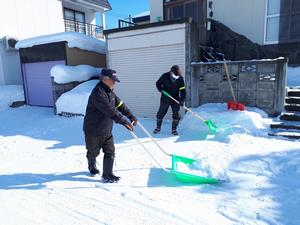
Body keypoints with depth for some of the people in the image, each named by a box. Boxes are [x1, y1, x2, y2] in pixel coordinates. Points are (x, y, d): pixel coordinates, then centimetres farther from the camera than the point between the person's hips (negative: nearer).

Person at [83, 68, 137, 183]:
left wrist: (131, 116, 4)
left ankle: (107, 174, 17)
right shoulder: (98, 93, -28)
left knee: (110, 152, 5)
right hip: (93, 131, -7)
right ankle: (92, 166, 46)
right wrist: (124, 121, -38)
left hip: (106, 131, 7)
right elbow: (110, 111, -36)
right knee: (93, 152, 17)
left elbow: (119, 104, 9)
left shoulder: (109, 91, 4)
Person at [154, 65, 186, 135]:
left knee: (176, 115, -2)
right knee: (161, 113, 7)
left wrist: (182, 100, -20)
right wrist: (160, 89, -17)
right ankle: (158, 127, 26)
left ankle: (174, 129, 14)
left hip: (175, 100, 0)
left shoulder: (180, 79, -9)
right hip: (165, 99, 0)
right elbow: (158, 83, 3)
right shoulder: (165, 76, -11)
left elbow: (182, 90, -9)